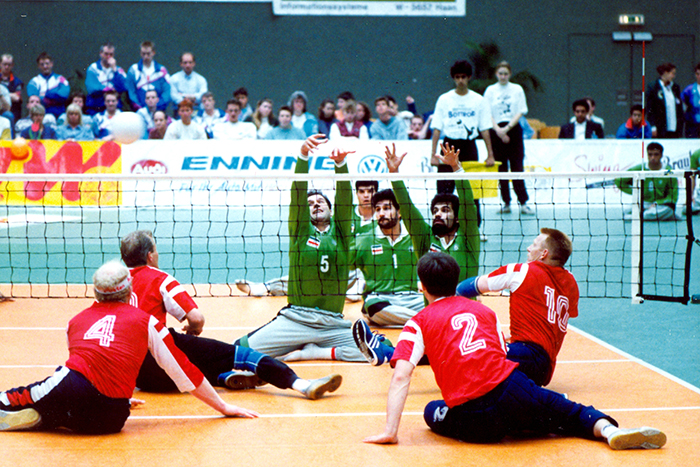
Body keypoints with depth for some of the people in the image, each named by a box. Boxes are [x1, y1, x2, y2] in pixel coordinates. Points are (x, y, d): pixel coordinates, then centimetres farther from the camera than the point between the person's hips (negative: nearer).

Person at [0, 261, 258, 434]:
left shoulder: (77, 319, 22)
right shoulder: (146, 321, 15)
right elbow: (181, 369, 16)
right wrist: (224, 407, 23)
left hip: (70, 390, 0)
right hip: (110, 420, 0)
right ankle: (37, 417, -3)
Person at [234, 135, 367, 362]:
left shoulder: (340, 232, 13)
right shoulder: (300, 230, 11)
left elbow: (345, 197, -2)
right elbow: (298, 191, -2)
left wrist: (340, 163, -19)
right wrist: (303, 156, -18)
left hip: (333, 324, 2)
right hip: (295, 319, -2)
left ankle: (313, 352, -5)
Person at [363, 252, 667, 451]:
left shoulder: (419, 323, 8)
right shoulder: (484, 310, 20)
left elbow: (401, 378, -4)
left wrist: (390, 431, -5)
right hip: (514, 391, 3)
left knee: (432, 411, 27)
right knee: (569, 412, 23)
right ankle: (608, 428, -10)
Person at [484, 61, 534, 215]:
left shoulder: (517, 89, 5)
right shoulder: (490, 90, 5)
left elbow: (520, 112, 0)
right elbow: (488, 114, 1)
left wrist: (507, 128, -11)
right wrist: (498, 130, -13)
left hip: (514, 129, -1)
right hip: (496, 131, 1)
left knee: (517, 167, -5)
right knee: (501, 168, 2)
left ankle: (523, 203, -5)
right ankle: (506, 203, 8)